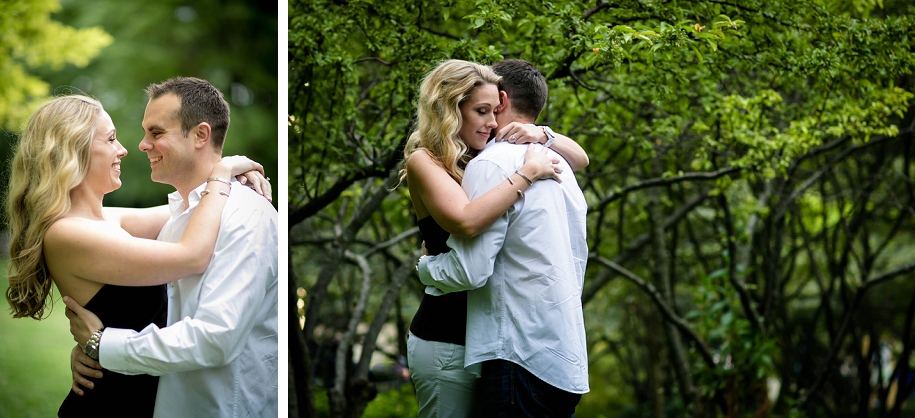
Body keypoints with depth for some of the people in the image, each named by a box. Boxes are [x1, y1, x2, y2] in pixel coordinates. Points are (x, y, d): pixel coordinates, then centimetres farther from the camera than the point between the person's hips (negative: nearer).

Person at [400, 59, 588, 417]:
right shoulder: (424, 161, -8)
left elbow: (578, 157, 16)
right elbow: (466, 222, -28)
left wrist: (541, 134, -3)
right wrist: (527, 172, -21)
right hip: (446, 338, -7)